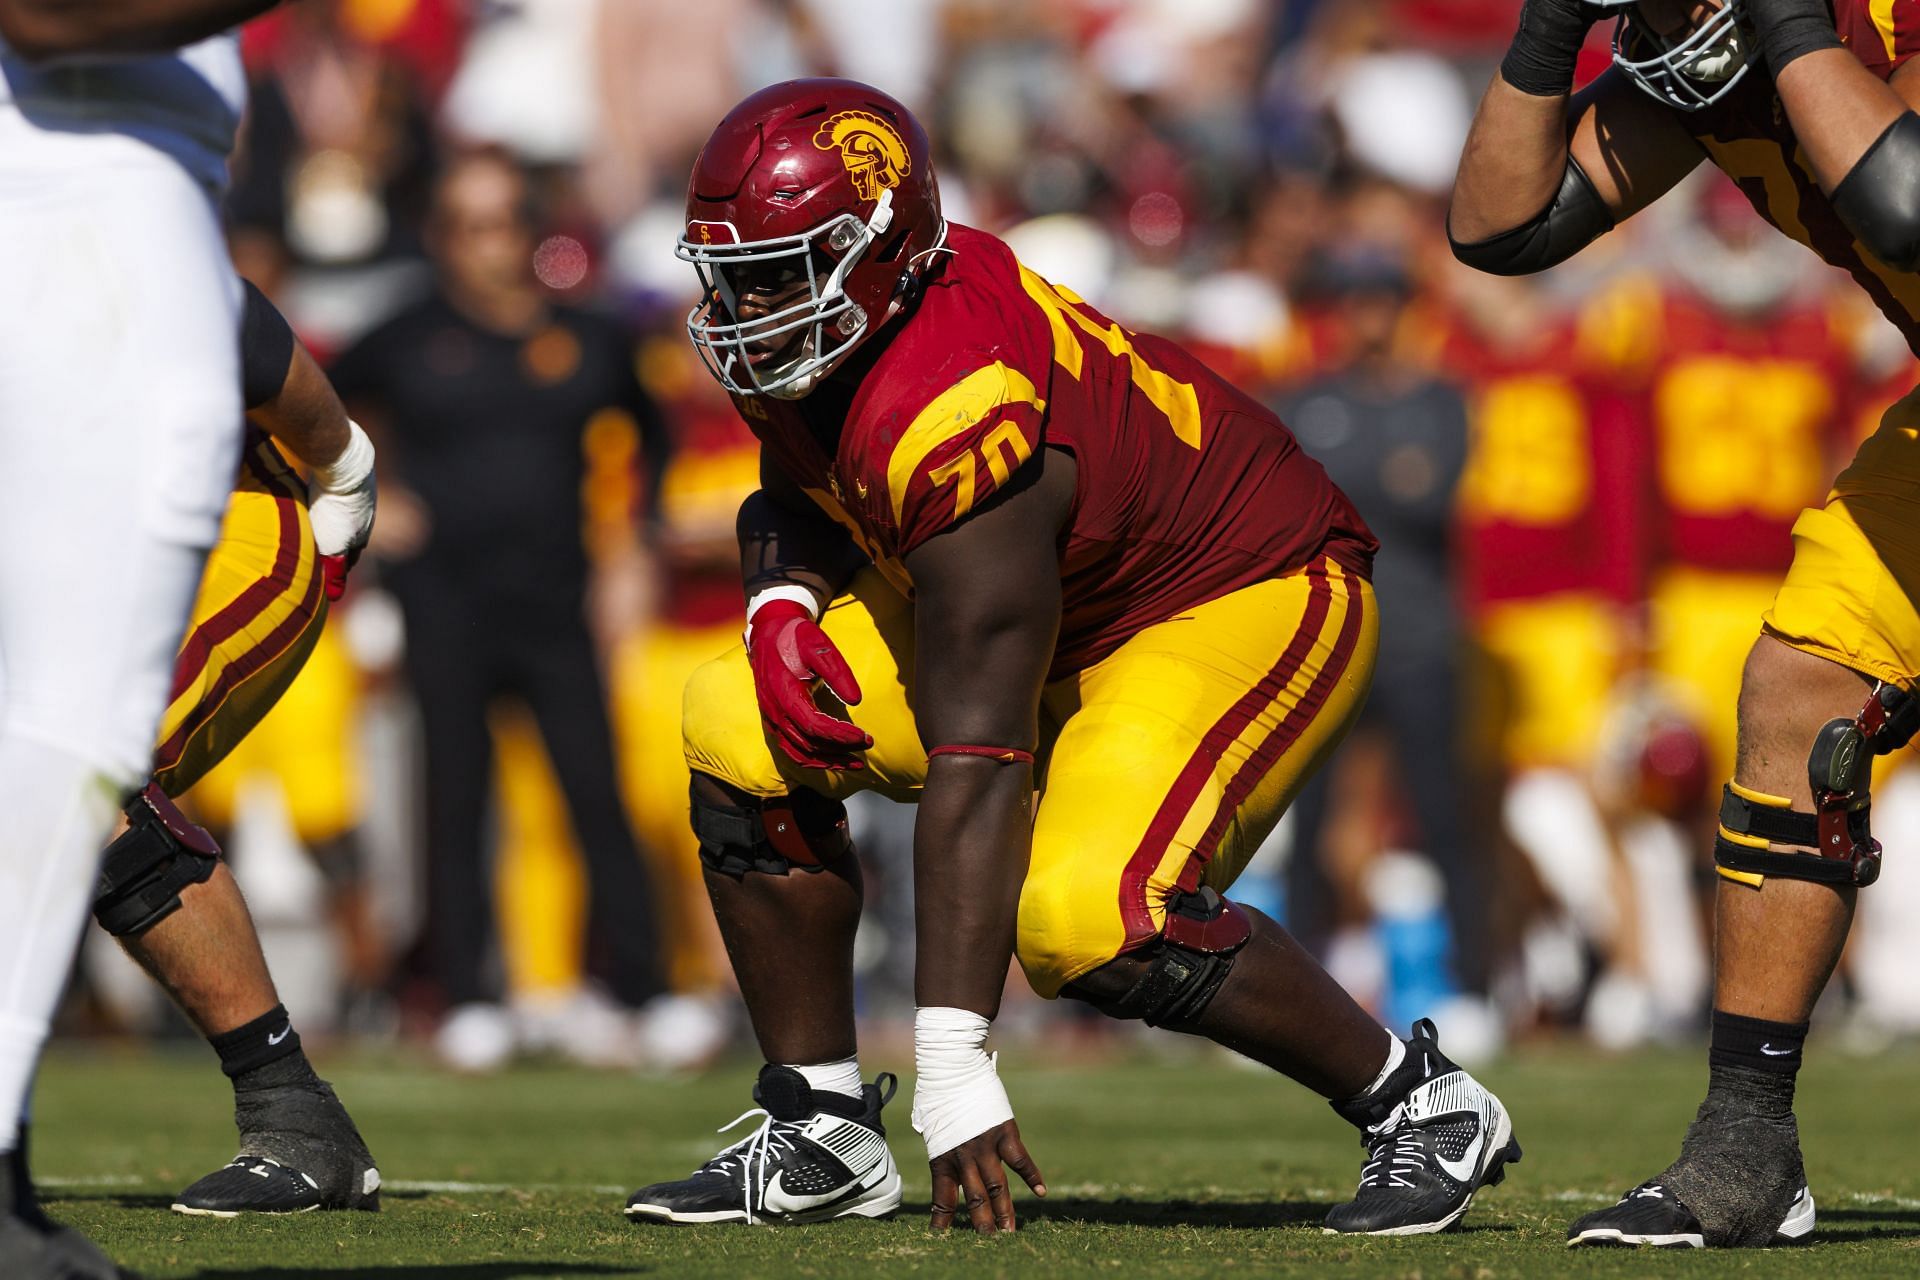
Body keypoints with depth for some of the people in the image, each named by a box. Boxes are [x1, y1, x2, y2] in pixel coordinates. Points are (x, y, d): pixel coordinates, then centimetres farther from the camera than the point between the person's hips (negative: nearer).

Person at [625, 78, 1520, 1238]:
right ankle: (824, 1134, 5)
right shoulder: (806, 332, -10)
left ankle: (1422, 1106, -10)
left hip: (1250, 604, -9)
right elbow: (794, 500, 15)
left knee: (1091, 921, -31)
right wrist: (782, 610, -12)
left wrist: (955, 1072, -37)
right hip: (1065, 608, 9)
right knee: (742, 731, -5)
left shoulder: (951, 414, -35)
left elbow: (975, 764, -36)